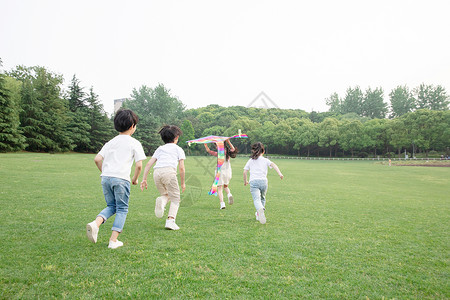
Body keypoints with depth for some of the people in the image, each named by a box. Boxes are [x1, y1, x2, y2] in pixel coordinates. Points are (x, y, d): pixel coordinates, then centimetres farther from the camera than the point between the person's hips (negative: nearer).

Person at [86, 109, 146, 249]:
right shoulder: (134, 143, 2)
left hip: (105, 177, 5)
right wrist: (135, 179, 11)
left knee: (111, 206, 20)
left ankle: (95, 223, -6)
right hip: (121, 178, -5)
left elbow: (97, 159, 11)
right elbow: (139, 165, -5)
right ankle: (113, 240, 5)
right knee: (122, 209, 8)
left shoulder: (111, 142, 17)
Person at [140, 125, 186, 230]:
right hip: (169, 171, -4)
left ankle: (161, 201, -12)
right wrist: (183, 183, 19)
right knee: (175, 198, 8)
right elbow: (181, 168, 10)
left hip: (156, 172, 4)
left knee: (166, 195, 22)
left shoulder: (160, 148, 29)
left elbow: (149, 164, 19)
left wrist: (144, 179, 18)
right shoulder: (178, 149, 20)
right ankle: (170, 220, -9)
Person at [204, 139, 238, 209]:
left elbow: (208, 151, -8)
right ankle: (229, 194, -2)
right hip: (228, 171, 5)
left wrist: (205, 144, 2)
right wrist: (228, 141, 25)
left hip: (220, 171, -5)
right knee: (225, 186, 26)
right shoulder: (228, 152, 2)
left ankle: (222, 203, -9)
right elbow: (233, 149, 24)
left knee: (219, 189, 2)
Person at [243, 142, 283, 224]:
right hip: (263, 181, 1)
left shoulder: (250, 160, 18)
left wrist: (245, 181, 26)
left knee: (256, 199, -16)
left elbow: (245, 172, 12)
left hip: (253, 181, -1)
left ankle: (260, 209, -46)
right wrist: (280, 173, -15)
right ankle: (259, 214, 20)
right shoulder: (265, 160, 15)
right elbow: (273, 165, -4)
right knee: (262, 198, 23)